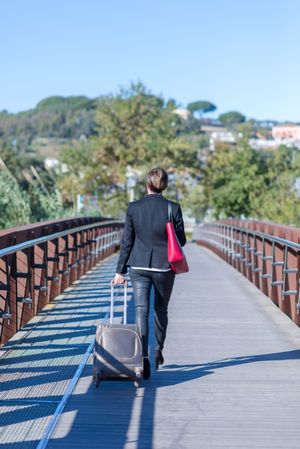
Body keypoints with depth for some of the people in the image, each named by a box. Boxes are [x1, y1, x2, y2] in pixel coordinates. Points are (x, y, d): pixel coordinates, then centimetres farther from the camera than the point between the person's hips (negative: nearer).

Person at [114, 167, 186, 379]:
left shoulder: (134, 208, -5)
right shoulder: (173, 208, -8)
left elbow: (127, 242, -1)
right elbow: (181, 241, -3)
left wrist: (120, 270, 5)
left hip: (139, 266, 0)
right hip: (164, 266, 0)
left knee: (141, 311, -2)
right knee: (161, 310, 19)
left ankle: (143, 357, -15)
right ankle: (158, 352, 32)